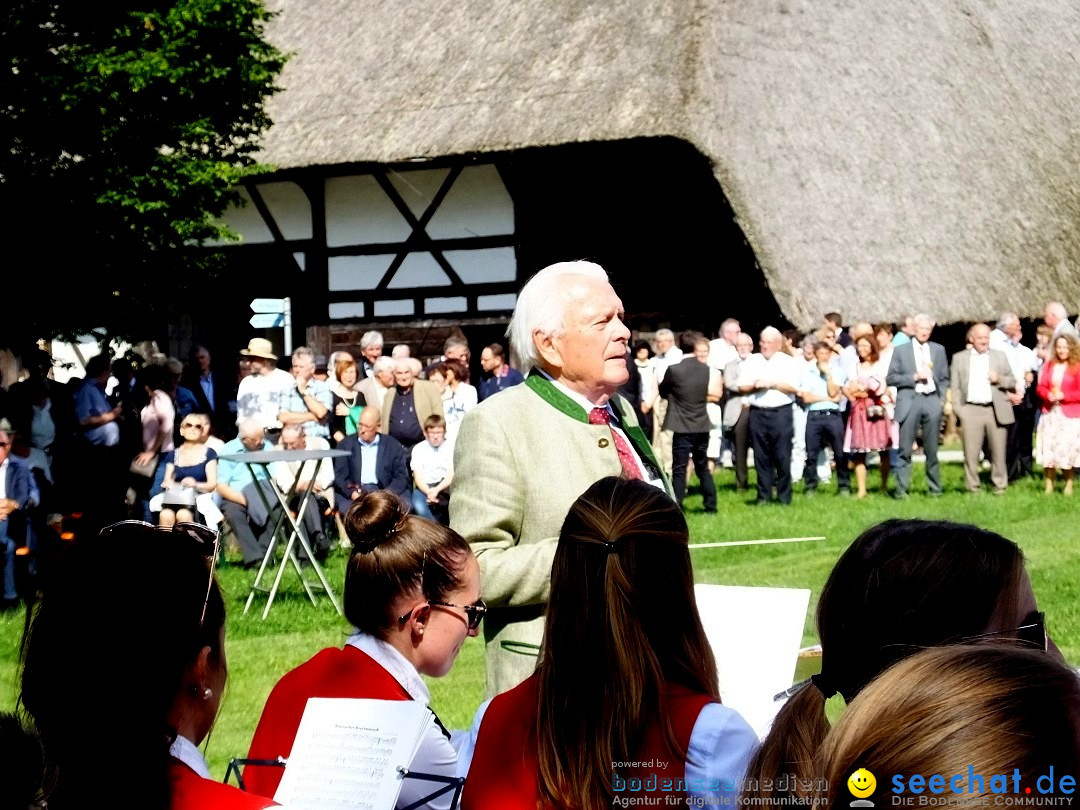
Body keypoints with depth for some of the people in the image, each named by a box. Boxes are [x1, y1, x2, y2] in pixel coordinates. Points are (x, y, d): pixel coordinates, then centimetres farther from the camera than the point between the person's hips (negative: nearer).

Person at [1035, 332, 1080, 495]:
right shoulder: (1048, 365, 10)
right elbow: (1041, 387, 9)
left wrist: (1063, 395, -15)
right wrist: (1048, 395, -11)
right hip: (1050, 413, 4)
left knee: (1067, 450, -2)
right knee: (1048, 449, 1)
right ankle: (1049, 485, 5)